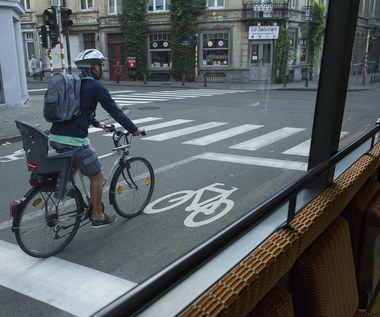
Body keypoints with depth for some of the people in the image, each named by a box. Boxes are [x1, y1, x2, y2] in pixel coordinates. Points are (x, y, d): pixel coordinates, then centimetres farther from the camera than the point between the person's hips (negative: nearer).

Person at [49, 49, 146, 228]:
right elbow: (114, 111, -5)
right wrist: (134, 130, 6)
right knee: (97, 176, 10)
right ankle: (98, 217, 21)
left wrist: (96, 123, 46)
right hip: (74, 140, -8)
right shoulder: (96, 86, -7)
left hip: (55, 137, 8)